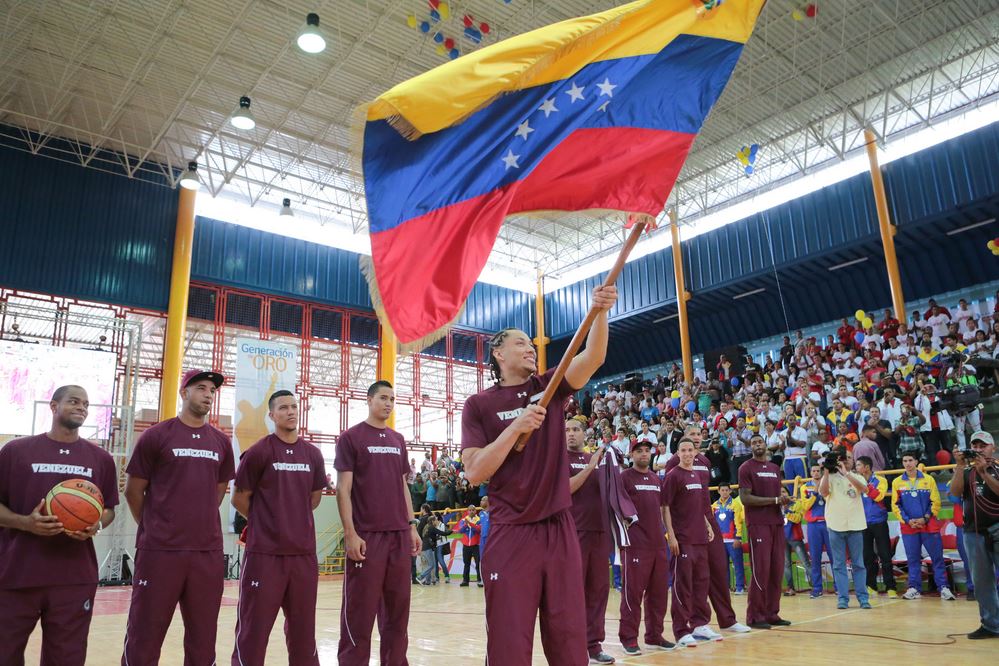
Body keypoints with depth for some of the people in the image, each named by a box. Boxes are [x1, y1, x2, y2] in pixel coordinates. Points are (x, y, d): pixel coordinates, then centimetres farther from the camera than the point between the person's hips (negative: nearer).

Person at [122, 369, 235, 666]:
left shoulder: (221, 442, 9)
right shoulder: (156, 435, -3)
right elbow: (133, 490, 3)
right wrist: (155, 528, 10)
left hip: (208, 552, 4)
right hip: (160, 550, -4)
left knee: (203, 639, 11)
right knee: (144, 638, 4)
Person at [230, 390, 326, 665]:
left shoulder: (313, 454, 8)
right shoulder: (259, 452, -6)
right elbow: (239, 499, 1)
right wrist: (266, 522, 10)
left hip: (304, 552, 4)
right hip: (264, 552, -4)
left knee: (303, 629, 12)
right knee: (253, 631, 2)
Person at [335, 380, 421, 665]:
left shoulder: (398, 440, 15)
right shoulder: (351, 437, -2)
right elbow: (344, 488, -7)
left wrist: (411, 526, 12)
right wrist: (350, 533, -14)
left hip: (399, 535, 5)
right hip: (367, 535, -5)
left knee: (397, 608, 10)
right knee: (359, 611, 0)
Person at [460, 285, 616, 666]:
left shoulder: (550, 388, 9)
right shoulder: (479, 405, 1)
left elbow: (593, 358, -9)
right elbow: (474, 472, -9)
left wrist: (599, 312, -25)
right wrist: (516, 427, -18)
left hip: (560, 530, 3)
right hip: (511, 534, -3)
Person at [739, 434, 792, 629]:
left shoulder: (775, 468, 17)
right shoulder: (746, 468, -4)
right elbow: (745, 498, -12)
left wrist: (784, 500, 1)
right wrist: (775, 500, -15)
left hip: (776, 523, 7)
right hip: (758, 524, -7)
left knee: (777, 570, 7)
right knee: (761, 570, -6)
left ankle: (772, 614, 17)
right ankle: (755, 616, 2)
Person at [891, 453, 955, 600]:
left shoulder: (928, 479, 2)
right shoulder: (897, 482, 5)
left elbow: (935, 502, -1)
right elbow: (896, 505, 3)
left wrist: (925, 518, -11)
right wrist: (908, 520, -8)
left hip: (929, 525, -1)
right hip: (908, 527, 1)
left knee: (937, 557, 0)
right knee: (913, 559, 5)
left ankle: (943, 587, 6)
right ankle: (914, 588, 11)